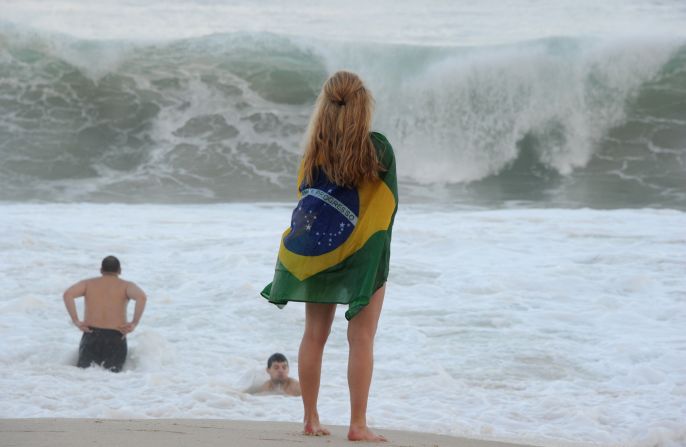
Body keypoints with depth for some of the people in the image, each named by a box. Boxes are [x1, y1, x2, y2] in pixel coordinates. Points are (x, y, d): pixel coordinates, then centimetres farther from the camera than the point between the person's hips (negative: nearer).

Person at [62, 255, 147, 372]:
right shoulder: (126, 286, 8)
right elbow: (142, 297, -13)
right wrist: (134, 323, -8)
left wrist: (76, 321, -4)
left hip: (91, 336, 1)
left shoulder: (88, 283, 13)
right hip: (116, 339, -1)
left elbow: (68, 294, -3)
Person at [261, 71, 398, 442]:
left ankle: (311, 419, 17)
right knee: (361, 339, -1)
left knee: (315, 334, 12)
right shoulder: (377, 147, -12)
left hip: (316, 254, 4)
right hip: (364, 255, -4)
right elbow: (389, 200, -3)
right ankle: (358, 425, -3)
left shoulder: (315, 151, -2)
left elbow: (305, 196, 6)